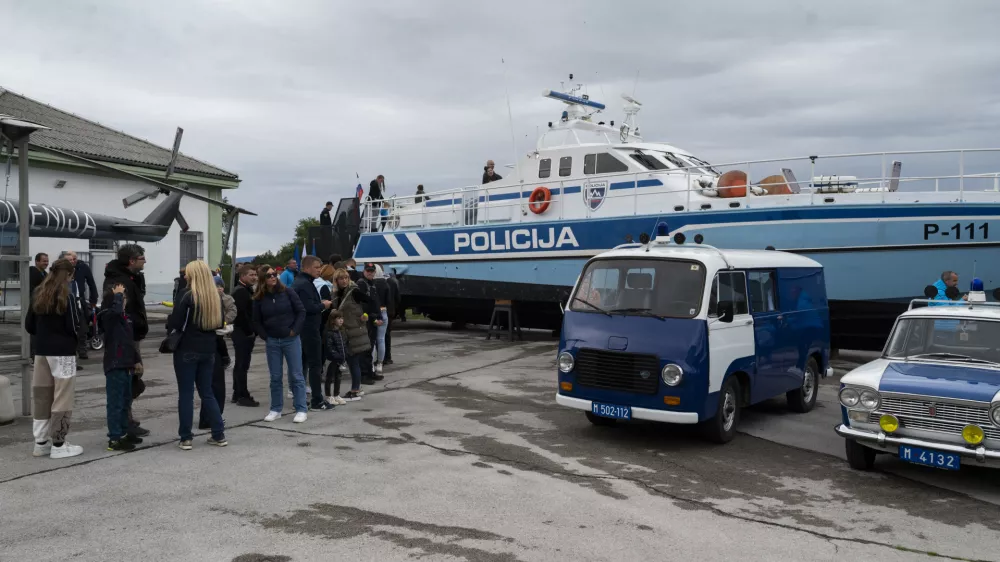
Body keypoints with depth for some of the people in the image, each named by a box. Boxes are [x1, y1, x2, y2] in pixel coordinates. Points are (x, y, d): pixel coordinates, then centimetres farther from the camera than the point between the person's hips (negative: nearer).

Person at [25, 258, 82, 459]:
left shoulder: (38, 295, 7)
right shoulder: (66, 297, -13)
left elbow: (29, 325, 10)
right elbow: (73, 327, -14)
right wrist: (76, 338, 7)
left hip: (42, 352, 7)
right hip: (63, 352, -7)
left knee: (42, 397, 13)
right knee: (61, 398, 0)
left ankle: (41, 442, 19)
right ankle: (58, 445, 4)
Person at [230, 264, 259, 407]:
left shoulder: (247, 290, 18)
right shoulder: (240, 291, -14)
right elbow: (241, 314, -23)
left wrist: (253, 331, 12)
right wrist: (250, 331, -17)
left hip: (245, 333, 10)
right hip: (243, 333, -10)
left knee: (240, 364, 14)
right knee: (242, 365, -6)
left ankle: (237, 394, 21)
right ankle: (242, 396, -3)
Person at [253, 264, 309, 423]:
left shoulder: (287, 292, -4)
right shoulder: (259, 298, 0)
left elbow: (301, 311, -2)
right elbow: (256, 321, 8)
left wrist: (294, 330, -7)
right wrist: (265, 337, 0)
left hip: (291, 340, -2)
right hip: (272, 341, 2)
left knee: (296, 376, 1)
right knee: (275, 377, 9)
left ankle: (301, 410, 6)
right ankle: (276, 409, 19)